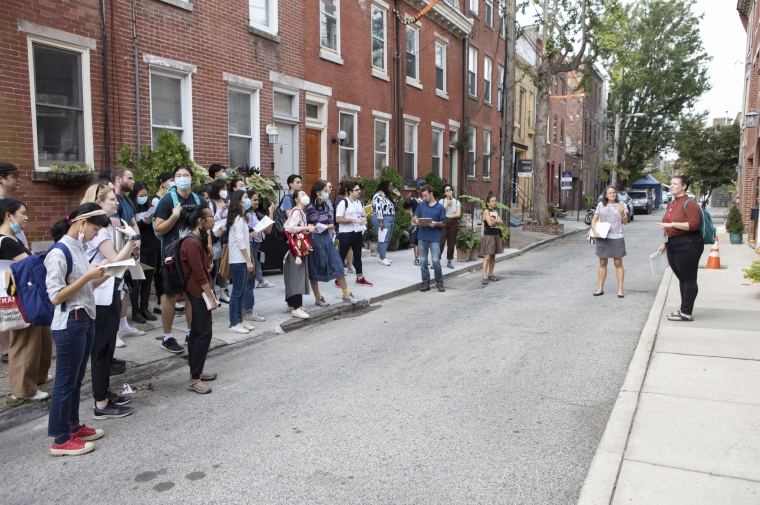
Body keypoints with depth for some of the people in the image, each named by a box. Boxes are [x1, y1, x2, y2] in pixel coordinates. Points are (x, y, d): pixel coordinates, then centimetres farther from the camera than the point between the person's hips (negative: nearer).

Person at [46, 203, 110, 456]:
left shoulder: (79, 247, 8)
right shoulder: (59, 253, -18)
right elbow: (56, 297, -19)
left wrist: (99, 276, 1)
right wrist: (88, 276, -21)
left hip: (86, 320, 9)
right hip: (69, 324, -9)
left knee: (76, 379, 19)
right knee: (65, 381, 3)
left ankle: (73, 426, 32)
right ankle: (60, 440, 15)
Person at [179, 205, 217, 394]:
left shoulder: (197, 240, 12)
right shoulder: (192, 243, -21)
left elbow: (207, 262, 12)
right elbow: (199, 274, -21)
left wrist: (207, 242, 7)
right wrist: (211, 297, -18)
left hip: (197, 292, 11)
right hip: (199, 292, -11)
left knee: (196, 331, 15)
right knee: (204, 333, -9)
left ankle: (196, 371, 24)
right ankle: (194, 379, -4)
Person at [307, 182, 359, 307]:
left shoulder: (326, 207, 8)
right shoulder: (311, 208, -13)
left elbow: (332, 225, 4)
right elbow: (318, 226, -16)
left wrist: (322, 226, -10)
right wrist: (328, 226, -4)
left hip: (327, 239, 7)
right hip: (315, 240, -7)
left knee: (338, 266, 4)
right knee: (314, 270, 5)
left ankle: (346, 294, 11)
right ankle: (318, 297, 16)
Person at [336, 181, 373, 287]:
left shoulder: (360, 203, 11)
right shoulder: (344, 202, -12)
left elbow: (363, 216, 25)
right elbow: (338, 219, -18)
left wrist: (364, 220, 1)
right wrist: (353, 220, -22)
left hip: (358, 233, 7)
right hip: (346, 233, -7)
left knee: (358, 255, 15)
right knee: (342, 256, 2)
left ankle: (360, 278, 24)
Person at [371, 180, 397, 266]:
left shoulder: (388, 195, 16)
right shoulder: (379, 196, -14)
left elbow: (392, 206, 25)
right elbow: (378, 209, -20)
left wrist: (396, 198, 11)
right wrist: (381, 222, -23)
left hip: (389, 220, 10)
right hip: (383, 220, -10)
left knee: (387, 239, 10)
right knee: (383, 239, -10)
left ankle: (382, 257, 16)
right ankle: (382, 259, -8)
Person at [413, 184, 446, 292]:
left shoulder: (440, 207, 1)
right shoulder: (421, 205, 9)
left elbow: (443, 223, 3)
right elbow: (414, 218, 12)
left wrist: (435, 223, -17)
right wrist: (416, 220, -11)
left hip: (435, 238, -3)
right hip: (422, 237, 3)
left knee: (435, 261, -7)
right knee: (423, 261, 6)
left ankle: (439, 282, 9)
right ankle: (425, 283, 15)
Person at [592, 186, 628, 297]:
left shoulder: (621, 205, 2)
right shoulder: (601, 205, 6)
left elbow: (625, 222, -1)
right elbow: (594, 220, 9)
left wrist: (622, 214, -21)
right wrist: (595, 231, -7)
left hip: (617, 238, -2)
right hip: (602, 238, 2)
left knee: (618, 263, 2)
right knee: (602, 263, 8)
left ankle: (620, 289, 6)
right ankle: (600, 288, 16)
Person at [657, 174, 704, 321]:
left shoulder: (689, 203, -9)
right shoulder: (671, 204, 18)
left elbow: (694, 225, -20)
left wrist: (672, 224, -23)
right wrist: (665, 243, 24)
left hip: (688, 246, -9)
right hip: (673, 246, 9)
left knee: (688, 279, -4)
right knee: (682, 279, 12)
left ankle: (687, 313, -2)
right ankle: (684, 309, 19)